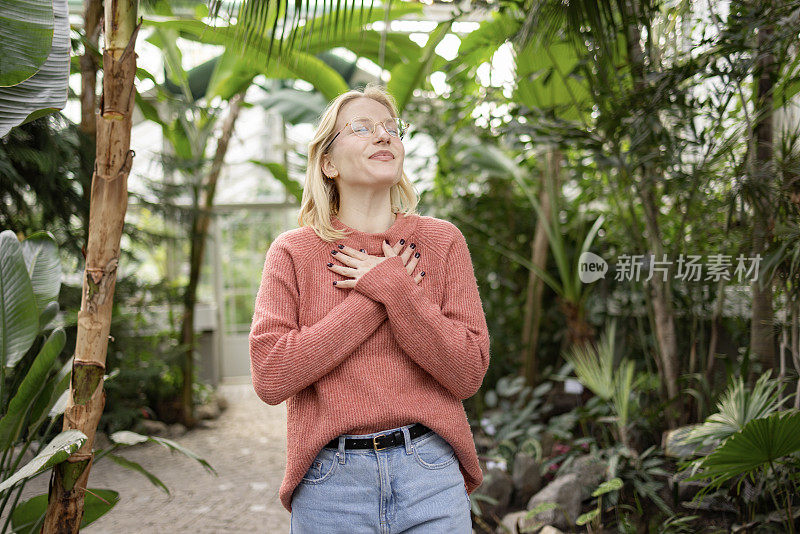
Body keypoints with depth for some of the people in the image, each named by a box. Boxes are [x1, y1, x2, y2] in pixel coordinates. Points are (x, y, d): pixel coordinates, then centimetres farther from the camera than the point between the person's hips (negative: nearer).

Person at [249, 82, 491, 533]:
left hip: (429, 472, 1)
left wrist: (394, 289, -14)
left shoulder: (442, 241, 2)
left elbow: (469, 375, -5)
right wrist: (373, 300, -13)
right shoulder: (292, 252, 0)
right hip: (330, 484, 0)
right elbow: (270, 377, -11)